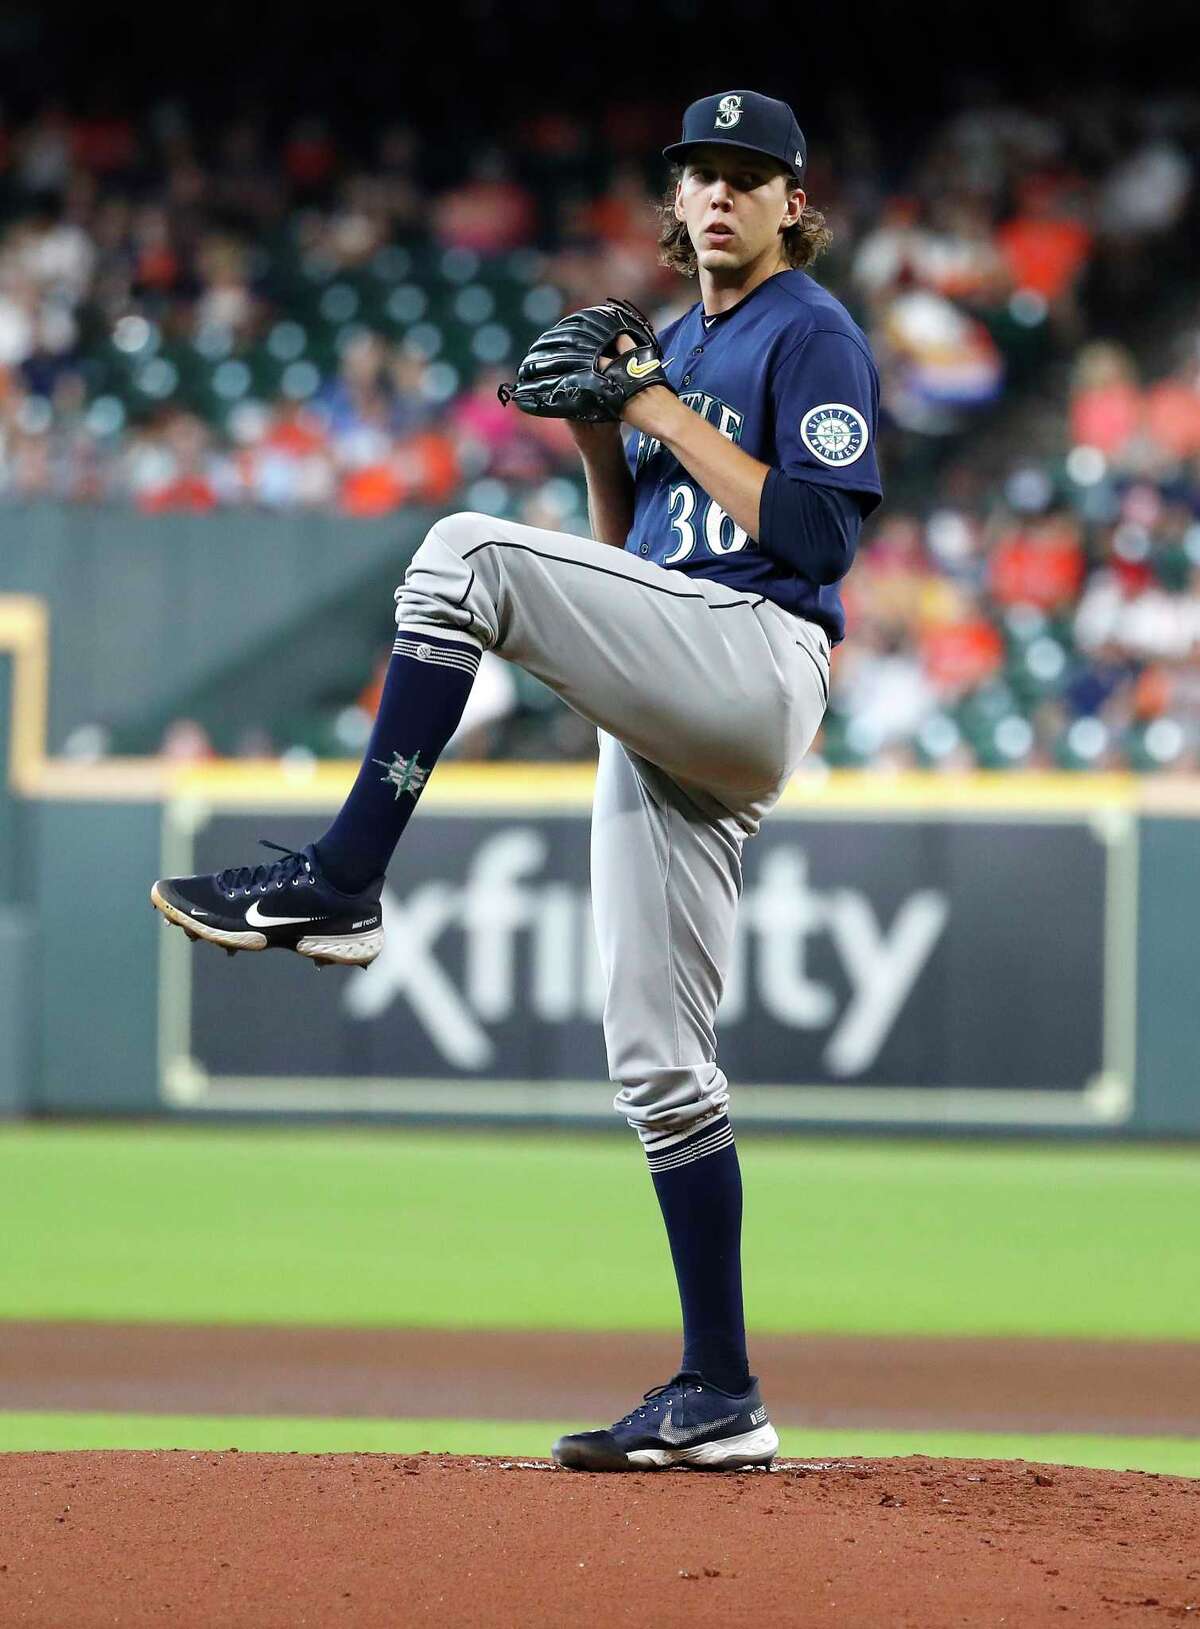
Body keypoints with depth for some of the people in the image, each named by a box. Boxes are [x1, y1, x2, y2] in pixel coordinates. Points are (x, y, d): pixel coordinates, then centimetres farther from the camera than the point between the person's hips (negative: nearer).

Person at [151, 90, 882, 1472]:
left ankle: (338, 886, -26)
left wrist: (662, 409, -9)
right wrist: (597, 432, 8)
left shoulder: (813, 337, 1)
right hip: (659, 721, 9)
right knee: (653, 1055, 4)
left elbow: (817, 537, -13)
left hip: (756, 670, -9)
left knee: (469, 553, -25)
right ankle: (719, 1397, 6)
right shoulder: (675, 345, 25)